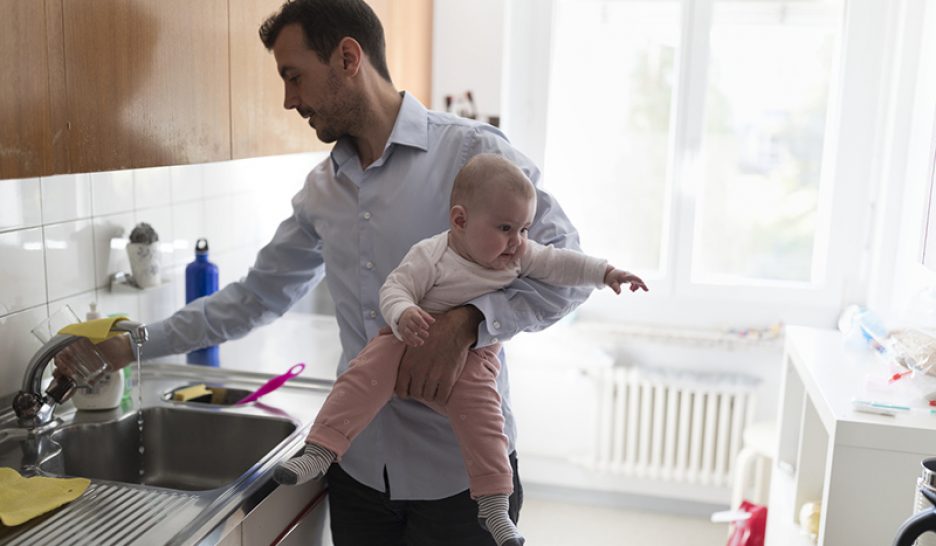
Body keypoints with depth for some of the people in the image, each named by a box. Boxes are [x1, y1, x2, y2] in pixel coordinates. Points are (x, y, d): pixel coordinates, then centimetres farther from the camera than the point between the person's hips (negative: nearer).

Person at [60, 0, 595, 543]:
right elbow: (257, 295, 15)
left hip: (462, 470, -5)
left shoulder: (472, 151, -12)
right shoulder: (320, 190, 8)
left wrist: (466, 322, -26)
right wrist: (136, 345, 13)